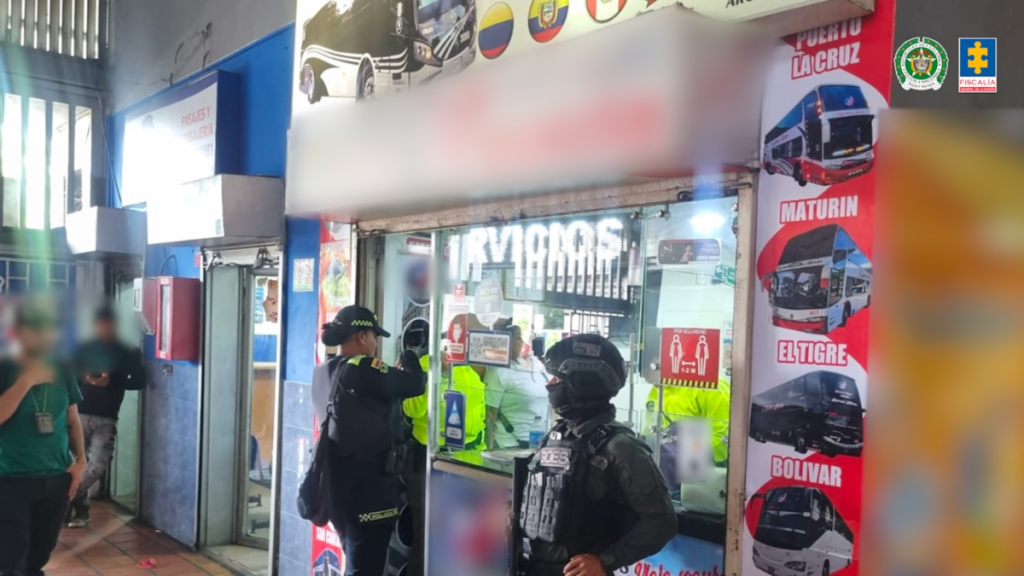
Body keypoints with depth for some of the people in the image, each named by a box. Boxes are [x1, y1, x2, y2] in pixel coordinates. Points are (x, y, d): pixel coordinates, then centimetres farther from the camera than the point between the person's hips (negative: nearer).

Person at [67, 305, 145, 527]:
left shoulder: (128, 353, 5)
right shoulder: (84, 349, 9)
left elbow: (139, 382, 0)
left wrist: (111, 381, -14)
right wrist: (84, 378, -13)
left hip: (106, 418, -1)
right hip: (80, 413, 1)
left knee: (98, 465, -11)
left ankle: (68, 500, 7)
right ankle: (80, 506, 18)